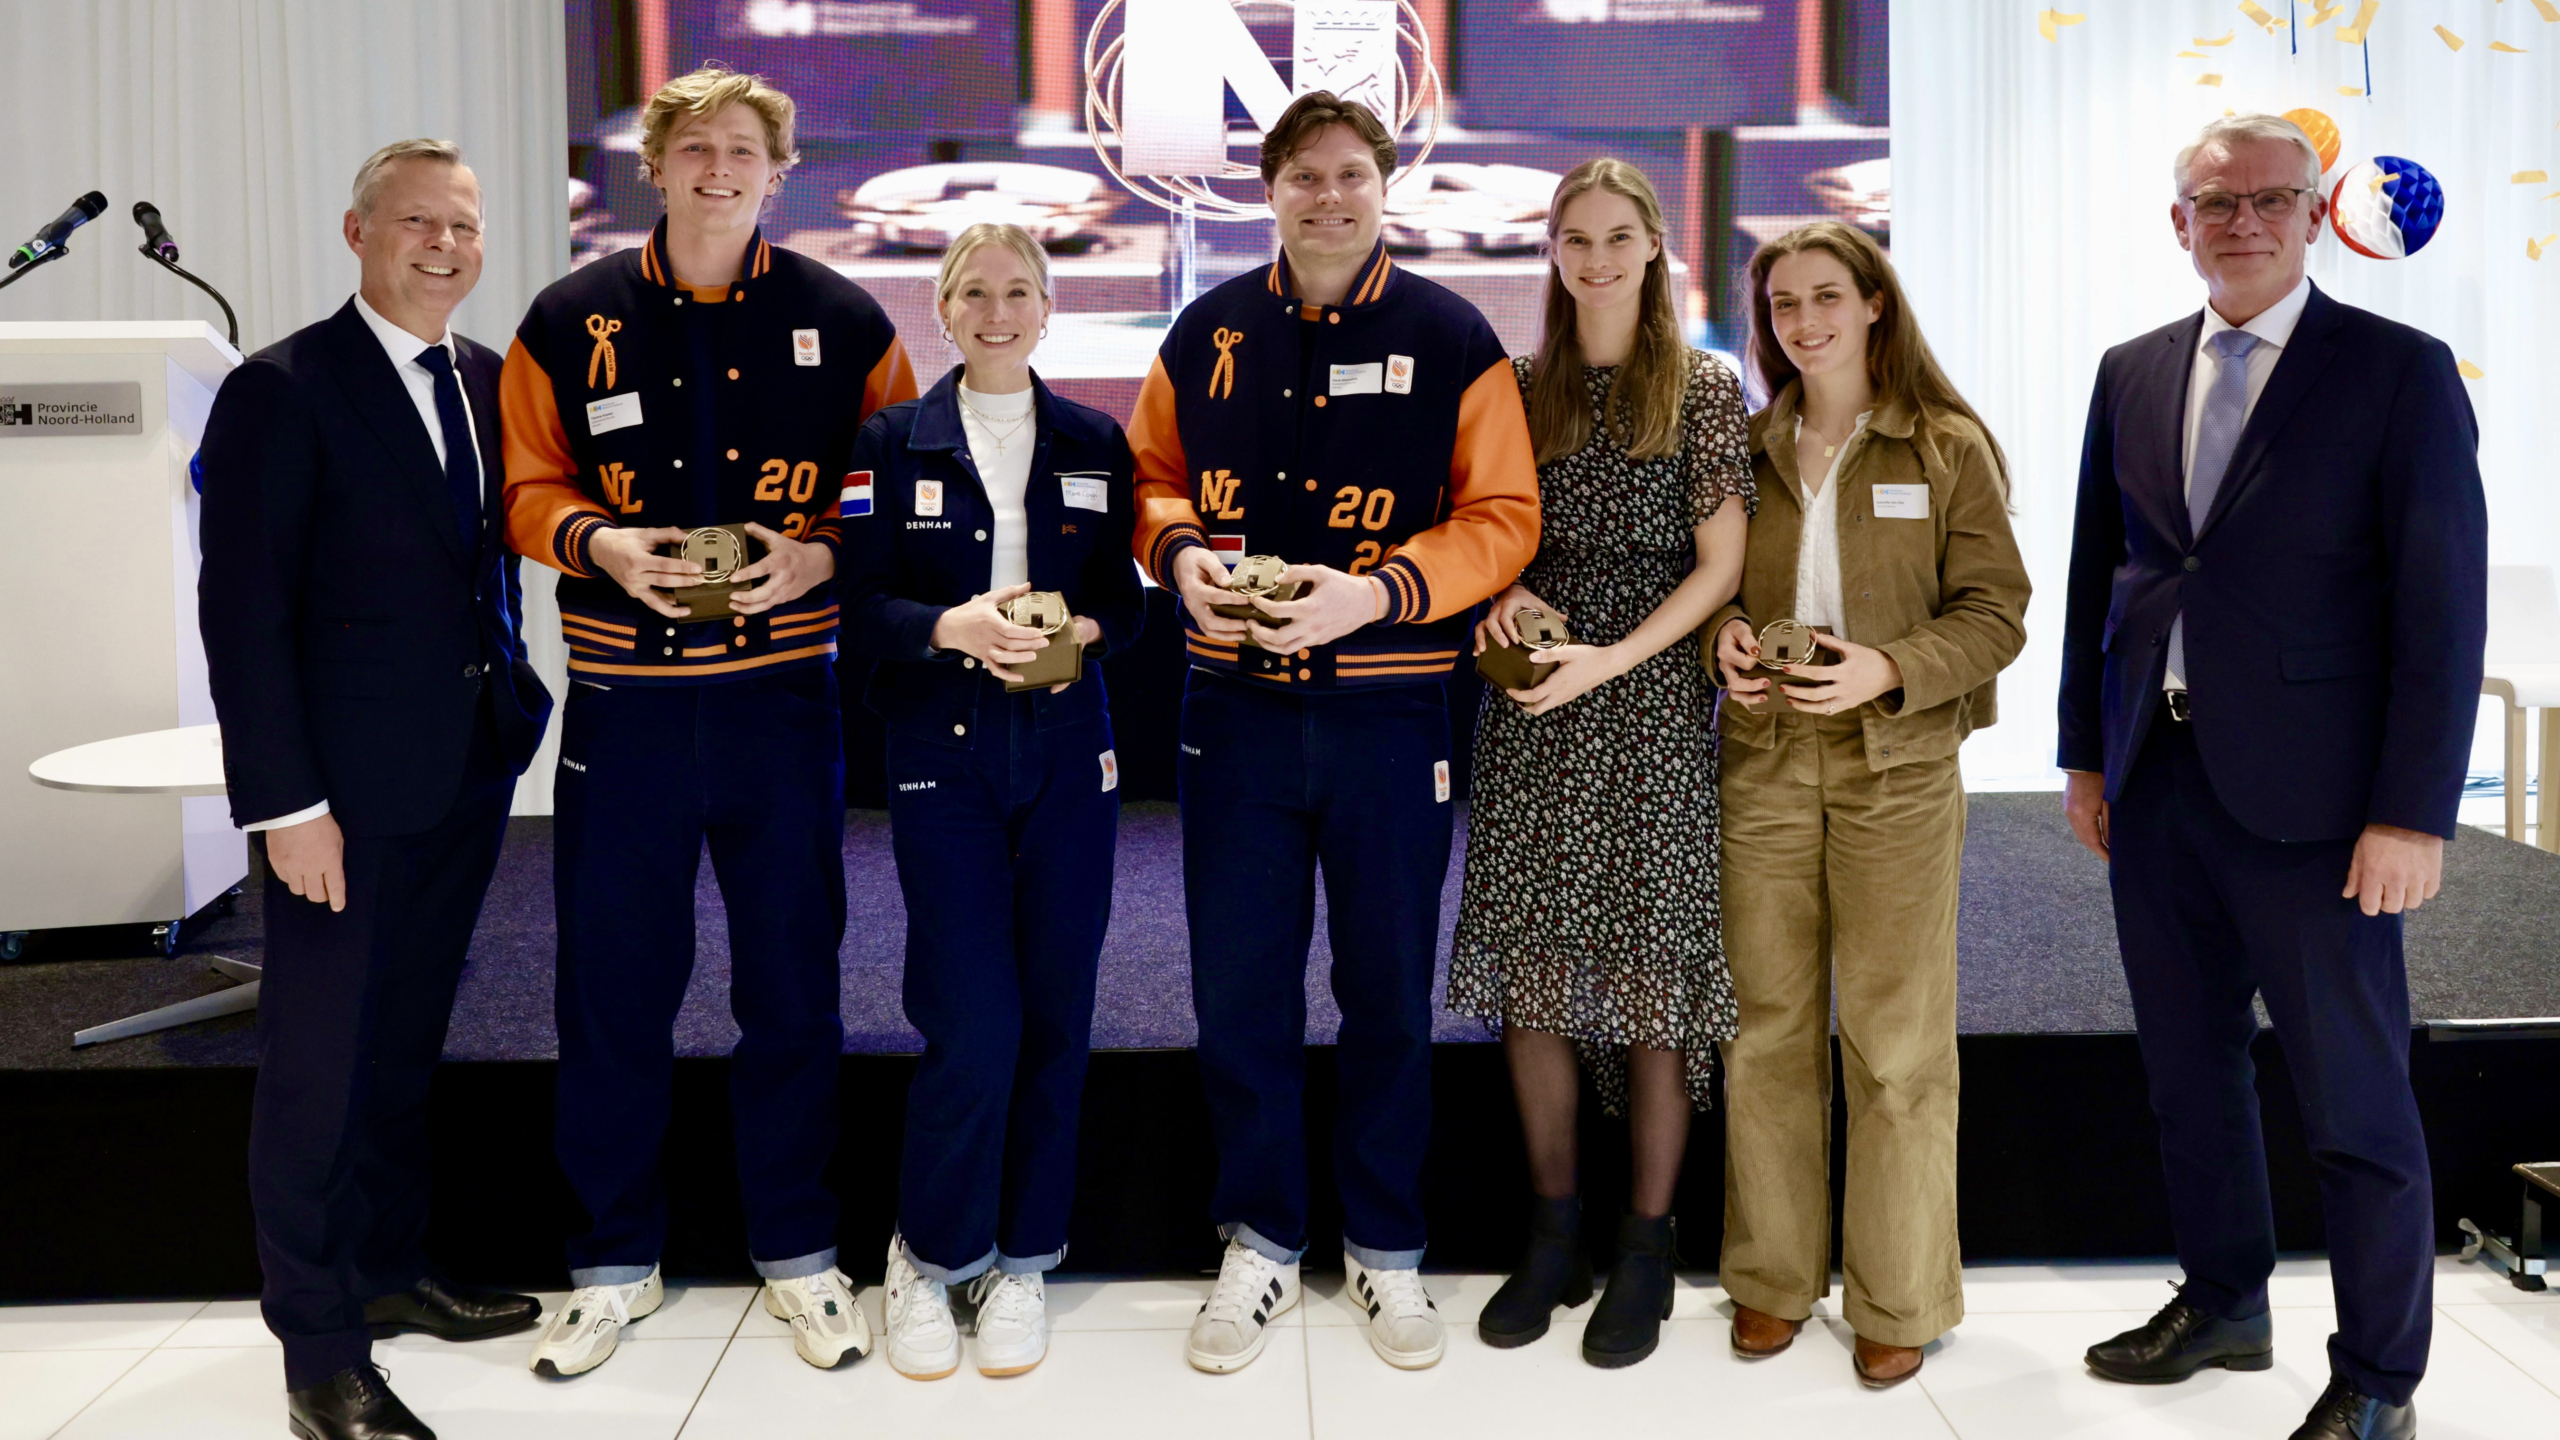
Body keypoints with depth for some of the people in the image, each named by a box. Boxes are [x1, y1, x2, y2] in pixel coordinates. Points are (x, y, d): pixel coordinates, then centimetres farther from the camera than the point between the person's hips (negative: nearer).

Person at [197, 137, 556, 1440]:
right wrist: (286, 803, -16)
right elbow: (242, 609, -13)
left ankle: (390, 1271, 33)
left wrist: (517, 707, 4)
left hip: (469, 777, 6)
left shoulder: (490, 383, 9)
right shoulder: (283, 390, -10)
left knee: (408, 1041, 18)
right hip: (349, 791, -6)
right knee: (319, 1065, 2)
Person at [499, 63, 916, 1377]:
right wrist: (598, 541, -13)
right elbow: (529, 485, 7)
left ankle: (797, 1255, 25)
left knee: (791, 983, 8)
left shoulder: (841, 319, 3)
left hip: (782, 693, 0)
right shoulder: (572, 320, 4)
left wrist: (821, 552, -12)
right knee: (612, 986, 7)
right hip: (623, 699, 1)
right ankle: (614, 1262, 24)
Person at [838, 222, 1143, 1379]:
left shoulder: (1095, 442, 8)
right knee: (972, 1020, -7)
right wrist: (948, 625, -20)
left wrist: (1083, 630, -13)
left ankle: (1020, 1260, 20)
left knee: (1055, 1012, 5)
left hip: (1069, 753, 2)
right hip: (942, 758, -2)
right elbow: (858, 599, -3)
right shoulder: (893, 441, 3)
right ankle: (930, 1256, 15)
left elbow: (1126, 593, 8)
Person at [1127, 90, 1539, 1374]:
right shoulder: (1209, 333, 6)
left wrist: (1378, 592, -19)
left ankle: (1385, 1247, 27)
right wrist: (1179, 554, -9)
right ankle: (1259, 1240, 25)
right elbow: (1151, 478, 14)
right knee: (1238, 989, 8)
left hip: (1388, 713, -2)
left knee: (1388, 994, 9)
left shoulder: (1450, 338, -2)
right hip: (1234, 706, 2)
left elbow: (1502, 517, -5)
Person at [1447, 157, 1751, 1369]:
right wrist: (1502, 595, -6)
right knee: (1529, 964, 3)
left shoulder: (1705, 390, 1)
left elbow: (1719, 565, -3)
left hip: (1653, 699, -3)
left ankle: (1647, 1246, 12)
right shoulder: (1516, 385, 10)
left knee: (1653, 963, -1)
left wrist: (1611, 658, -14)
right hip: (1533, 705, 3)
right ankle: (1553, 1232, 17)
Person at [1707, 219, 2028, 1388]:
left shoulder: (1947, 448, -1)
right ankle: (1773, 1273, 22)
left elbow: (1994, 612, -3)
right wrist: (1725, 635, -5)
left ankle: (1897, 1297, 16)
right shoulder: (1750, 449, 9)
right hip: (1764, 759, 3)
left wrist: (1887, 670, -18)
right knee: (1767, 1026, 7)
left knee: (1895, 1040, 2)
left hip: (1898, 766, -3)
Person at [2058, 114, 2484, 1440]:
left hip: (2307, 795, -5)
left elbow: (2443, 607, -9)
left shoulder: (2401, 373, -5)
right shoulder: (2131, 374, 10)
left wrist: (2412, 814, -14)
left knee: (2354, 1104, 3)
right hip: (2155, 784, 5)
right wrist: (2085, 752, 11)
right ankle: (2223, 1306, 34)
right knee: (2189, 1069, 16)